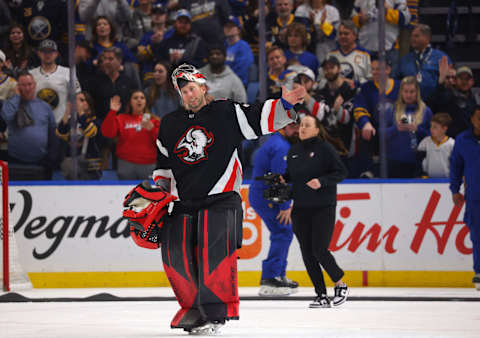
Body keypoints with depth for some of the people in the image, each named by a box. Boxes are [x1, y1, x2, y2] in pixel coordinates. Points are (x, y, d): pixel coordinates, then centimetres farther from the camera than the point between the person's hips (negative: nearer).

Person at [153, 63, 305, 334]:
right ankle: (192, 305, 12)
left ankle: (216, 312, -20)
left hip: (221, 199, -5)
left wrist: (285, 104, -20)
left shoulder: (227, 113, 4)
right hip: (184, 201, 5)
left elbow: (260, 119, -4)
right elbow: (163, 162, 26)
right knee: (175, 252, -7)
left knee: (215, 249, -22)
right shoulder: (169, 124, 17)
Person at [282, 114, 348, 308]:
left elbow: (341, 173, -7)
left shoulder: (325, 149, -5)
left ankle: (340, 285, 11)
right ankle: (321, 295, 7)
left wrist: (321, 181, -20)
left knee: (320, 250, -12)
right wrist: (281, 179, 3)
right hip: (300, 209, 6)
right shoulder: (294, 151, 12)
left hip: (323, 208, -6)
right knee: (307, 253, 1)